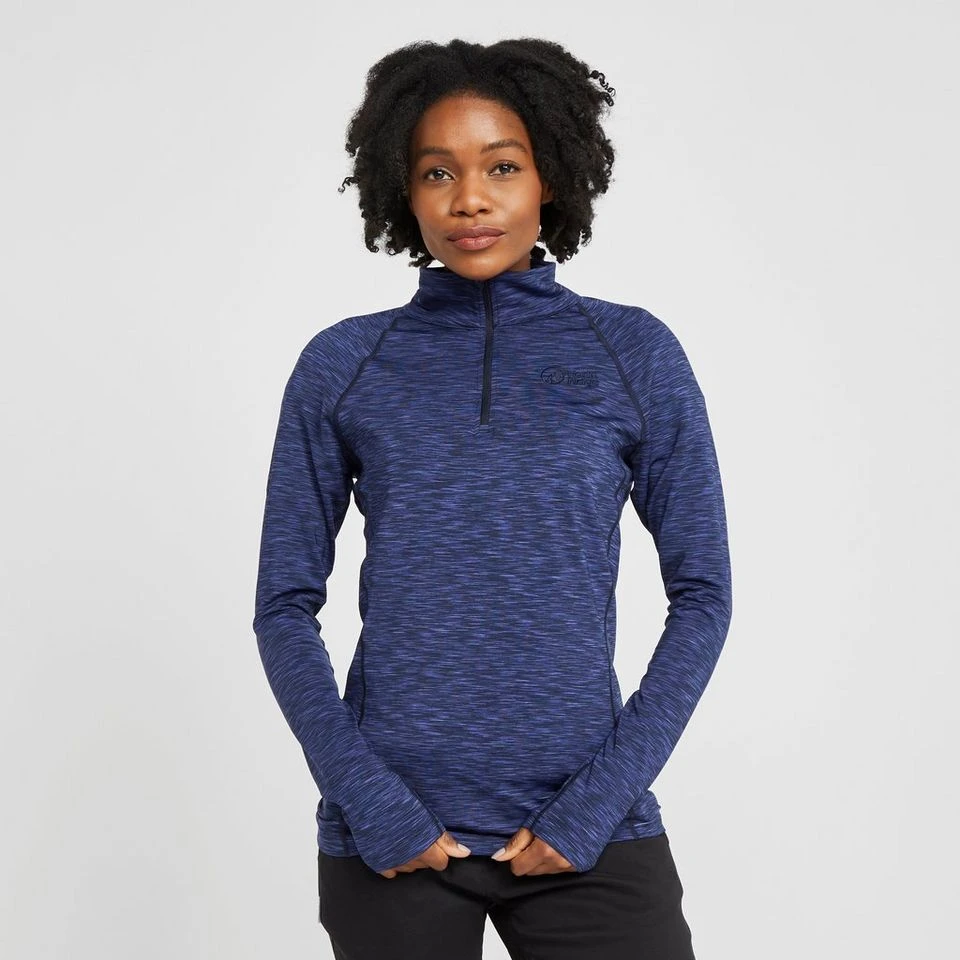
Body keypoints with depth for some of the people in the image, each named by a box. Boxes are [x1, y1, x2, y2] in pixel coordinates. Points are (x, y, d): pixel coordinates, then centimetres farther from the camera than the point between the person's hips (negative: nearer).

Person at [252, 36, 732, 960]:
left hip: (585, 830, 0)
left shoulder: (636, 353, 0)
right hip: (389, 837, 1)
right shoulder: (341, 365, 1)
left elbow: (702, 595, 0)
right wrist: (365, 798, -7)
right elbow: (285, 605, 3)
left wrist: (601, 800, -7)